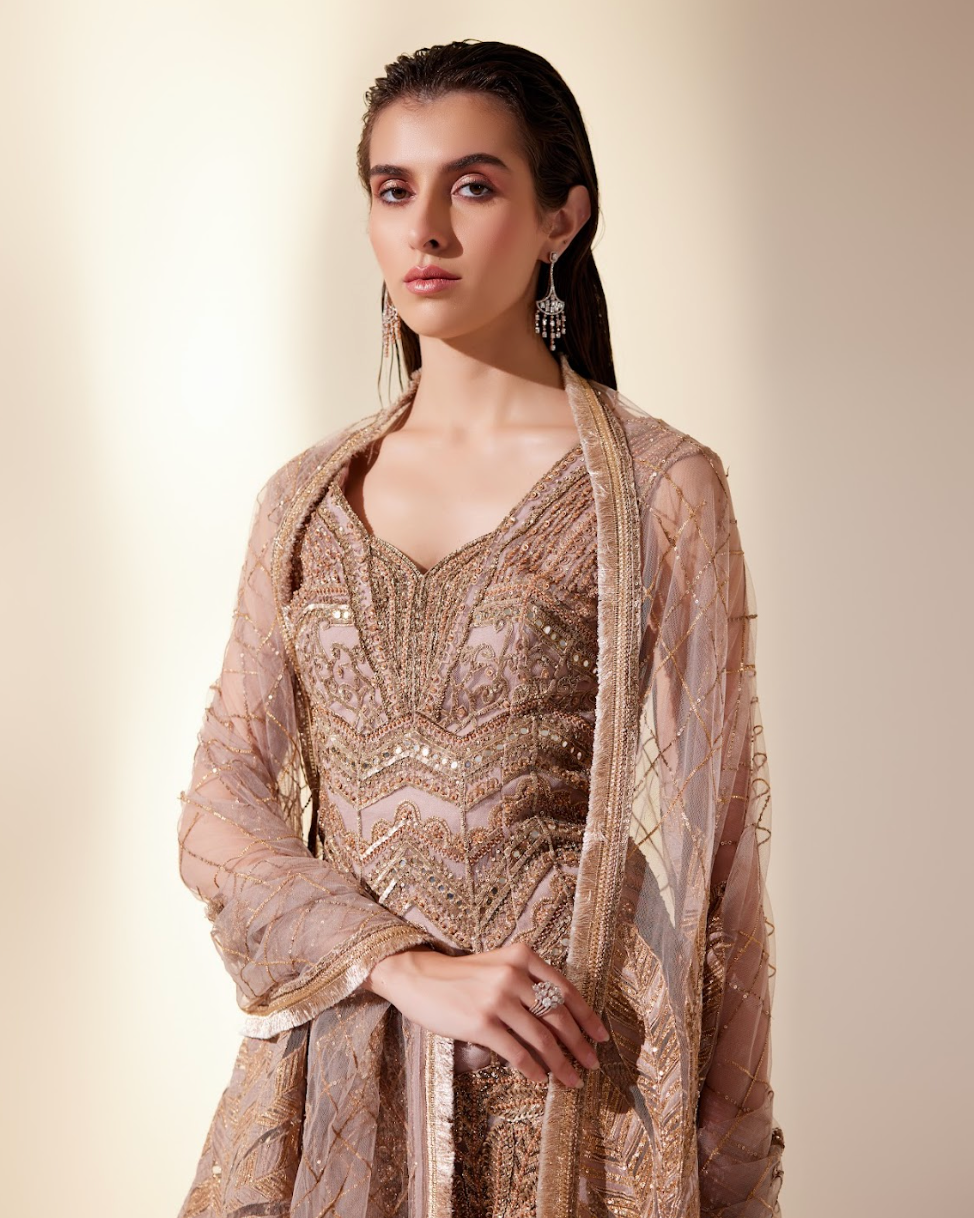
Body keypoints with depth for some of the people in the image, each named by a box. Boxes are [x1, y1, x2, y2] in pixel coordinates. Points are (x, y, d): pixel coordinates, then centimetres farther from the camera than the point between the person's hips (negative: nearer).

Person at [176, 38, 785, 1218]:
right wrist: (401, 964, -13)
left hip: (562, 1081, -3)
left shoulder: (659, 490, -7)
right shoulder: (305, 501, 5)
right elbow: (220, 810, 2)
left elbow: (705, 851, -6)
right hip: (332, 1071, 4)